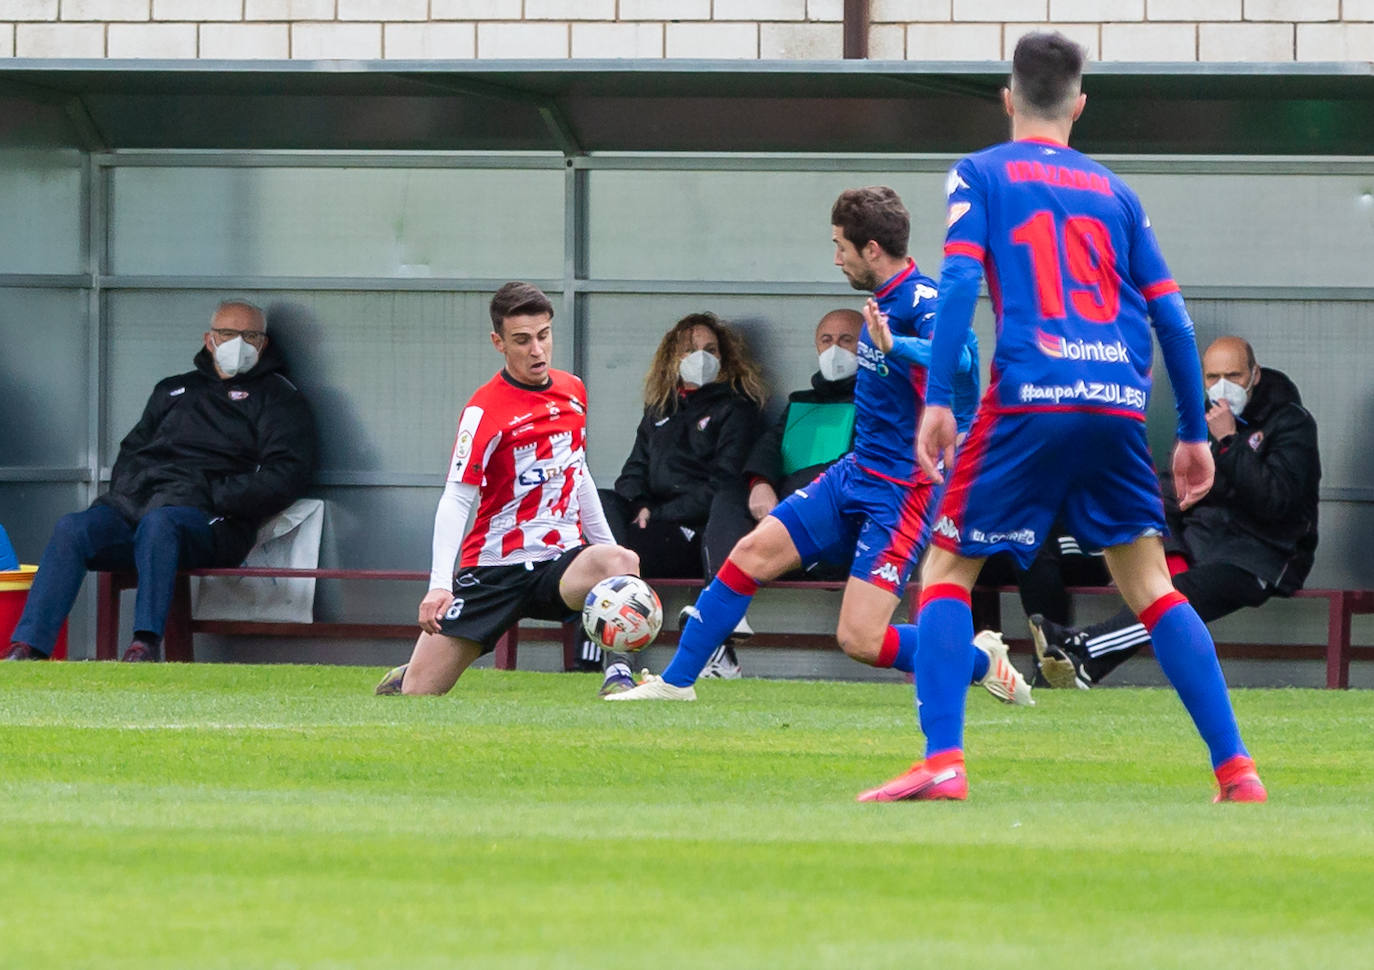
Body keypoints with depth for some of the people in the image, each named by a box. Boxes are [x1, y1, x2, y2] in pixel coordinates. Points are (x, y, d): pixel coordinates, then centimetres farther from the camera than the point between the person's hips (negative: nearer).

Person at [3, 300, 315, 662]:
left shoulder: (277, 398, 14)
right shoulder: (173, 390, 31)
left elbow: (288, 473, -1)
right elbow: (131, 450, 35)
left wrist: (214, 496, -11)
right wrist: (126, 486, 10)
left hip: (207, 520, -5)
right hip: (133, 503, 5)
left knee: (158, 522, -40)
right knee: (72, 530, -23)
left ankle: (146, 643, -46)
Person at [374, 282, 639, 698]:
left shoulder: (572, 391, 8)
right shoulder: (485, 410, -12)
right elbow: (455, 500, -17)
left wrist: (605, 544, 22)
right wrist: (439, 584, -28)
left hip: (560, 562, 3)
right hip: (493, 566, -3)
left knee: (621, 561, -33)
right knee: (417, 693, -4)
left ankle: (618, 678, -30)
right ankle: (399, 682, 32)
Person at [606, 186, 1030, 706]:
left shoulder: (923, 302, -19)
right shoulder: (882, 299, 10)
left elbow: (958, 358, -42)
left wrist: (893, 345, -55)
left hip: (902, 490, -9)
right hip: (854, 473, 9)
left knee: (859, 640, -14)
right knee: (752, 552, 1)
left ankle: (981, 659, 8)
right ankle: (675, 682, 12)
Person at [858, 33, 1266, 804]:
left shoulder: (981, 175, 10)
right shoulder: (1114, 192, 19)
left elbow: (959, 281, -6)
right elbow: (1172, 316, 15)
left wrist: (938, 399, -9)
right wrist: (1194, 434, 20)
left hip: (1030, 400, -3)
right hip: (1118, 406, 3)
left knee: (948, 570, 6)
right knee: (1149, 584, 13)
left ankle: (942, 762, -11)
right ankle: (1237, 771, 5)